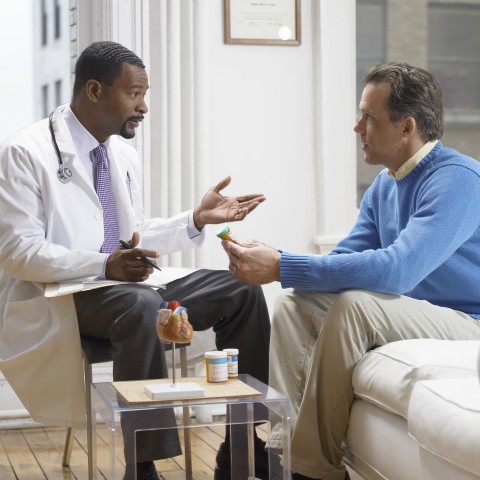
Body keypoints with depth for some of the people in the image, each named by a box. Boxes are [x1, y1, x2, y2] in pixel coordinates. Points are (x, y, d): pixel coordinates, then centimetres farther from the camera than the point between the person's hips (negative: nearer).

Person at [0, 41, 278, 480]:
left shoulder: (124, 154, 14)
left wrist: (197, 220, 4)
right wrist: (105, 265, -27)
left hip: (127, 289, 8)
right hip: (59, 299, -7)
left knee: (240, 290, -7)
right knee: (141, 305, -38)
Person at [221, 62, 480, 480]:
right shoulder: (383, 186, 9)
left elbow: (397, 269, -33)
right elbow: (343, 261, 9)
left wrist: (283, 268, -32)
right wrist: (272, 261, -11)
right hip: (405, 313, 9)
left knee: (355, 304, -31)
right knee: (294, 302, -1)